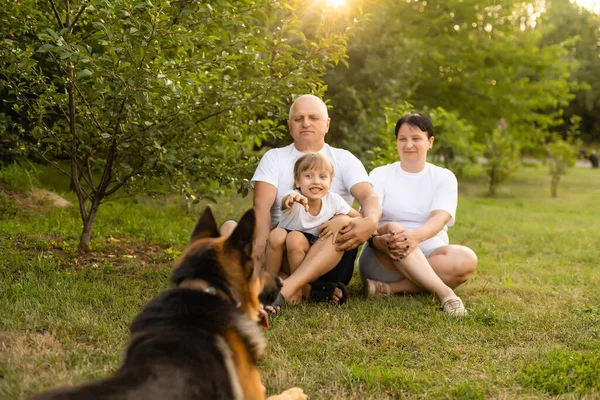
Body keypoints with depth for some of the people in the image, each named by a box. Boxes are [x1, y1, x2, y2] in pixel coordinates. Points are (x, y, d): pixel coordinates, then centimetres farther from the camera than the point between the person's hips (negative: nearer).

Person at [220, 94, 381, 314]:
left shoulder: (343, 159, 10)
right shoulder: (274, 158, 12)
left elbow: (368, 196, -8)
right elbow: (261, 205, -4)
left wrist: (371, 221, -34)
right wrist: (261, 247, -25)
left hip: (328, 258, -1)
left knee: (347, 221, -31)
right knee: (228, 229, -22)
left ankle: (282, 291, -46)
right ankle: (309, 290, -35)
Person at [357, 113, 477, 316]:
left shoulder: (444, 177, 8)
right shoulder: (380, 174, 7)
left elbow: (440, 217, -12)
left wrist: (416, 236, -35)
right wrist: (376, 239, -34)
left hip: (431, 259, 1)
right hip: (384, 260, -1)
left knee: (466, 259, -29)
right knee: (393, 229, -33)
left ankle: (390, 288, -29)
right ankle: (445, 292, -40)